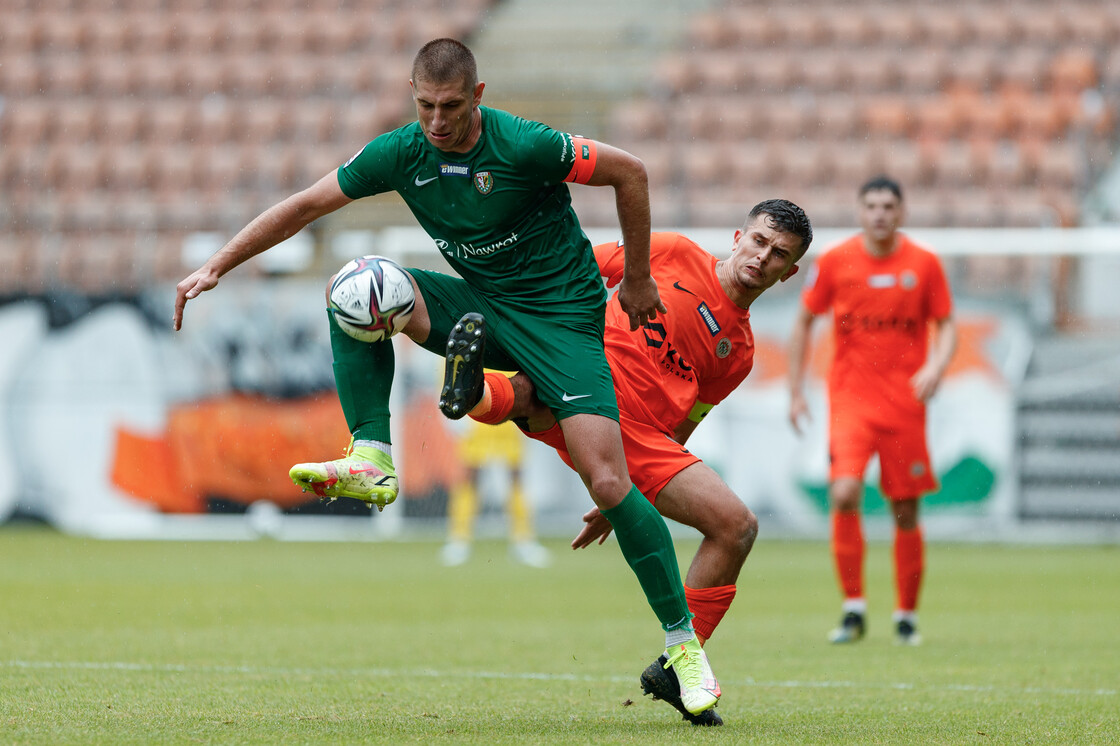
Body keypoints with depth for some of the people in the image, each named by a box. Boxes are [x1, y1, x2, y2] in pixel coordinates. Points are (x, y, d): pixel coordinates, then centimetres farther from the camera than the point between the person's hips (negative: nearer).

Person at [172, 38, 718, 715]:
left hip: (562, 316, -5)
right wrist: (216, 266, -5)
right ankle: (371, 462, -16)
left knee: (609, 483, -18)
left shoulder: (524, 146, -22)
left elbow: (630, 172, -11)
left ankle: (684, 640, -8)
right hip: (481, 304, 5)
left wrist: (638, 280, -3)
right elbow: (306, 206, 1)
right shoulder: (402, 153, -6)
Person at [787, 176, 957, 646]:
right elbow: (804, 323, 11)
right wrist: (795, 390, 7)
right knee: (845, 493, -20)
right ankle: (853, 609, -8)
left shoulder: (924, 264, 1)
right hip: (850, 397, -1)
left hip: (905, 403, 1)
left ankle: (907, 616, 19)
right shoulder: (835, 262, 1)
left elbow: (945, 325, 7)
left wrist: (936, 366, -14)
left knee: (906, 512, 3)